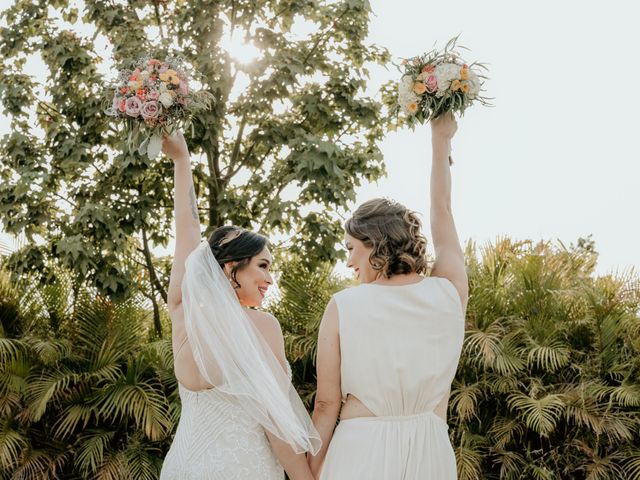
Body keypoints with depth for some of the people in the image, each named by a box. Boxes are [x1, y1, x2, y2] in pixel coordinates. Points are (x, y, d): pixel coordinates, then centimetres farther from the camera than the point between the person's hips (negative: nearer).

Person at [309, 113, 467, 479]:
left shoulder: (343, 307, -9)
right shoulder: (450, 294, -3)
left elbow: (327, 404, -7)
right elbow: (441, 212, 13)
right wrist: (441, 140, 26)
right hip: (430, 451, 3)